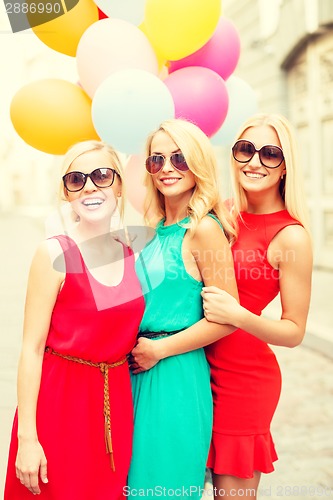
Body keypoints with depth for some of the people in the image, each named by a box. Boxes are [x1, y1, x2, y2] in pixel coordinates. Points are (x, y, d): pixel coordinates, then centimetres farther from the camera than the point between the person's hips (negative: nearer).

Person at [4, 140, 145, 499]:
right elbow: (31, 349, -13)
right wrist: (26, 437, -14)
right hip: (60, 403, -5)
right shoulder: (55, 254, -12)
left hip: (117, 402, 5)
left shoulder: (132, 256, 4)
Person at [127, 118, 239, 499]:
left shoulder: (203, 229, -14)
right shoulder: (158, 228, 9)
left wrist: (159, 349, -12)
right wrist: (134, 346, 7)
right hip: (140, 369, 8)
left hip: (177, 373, -8)